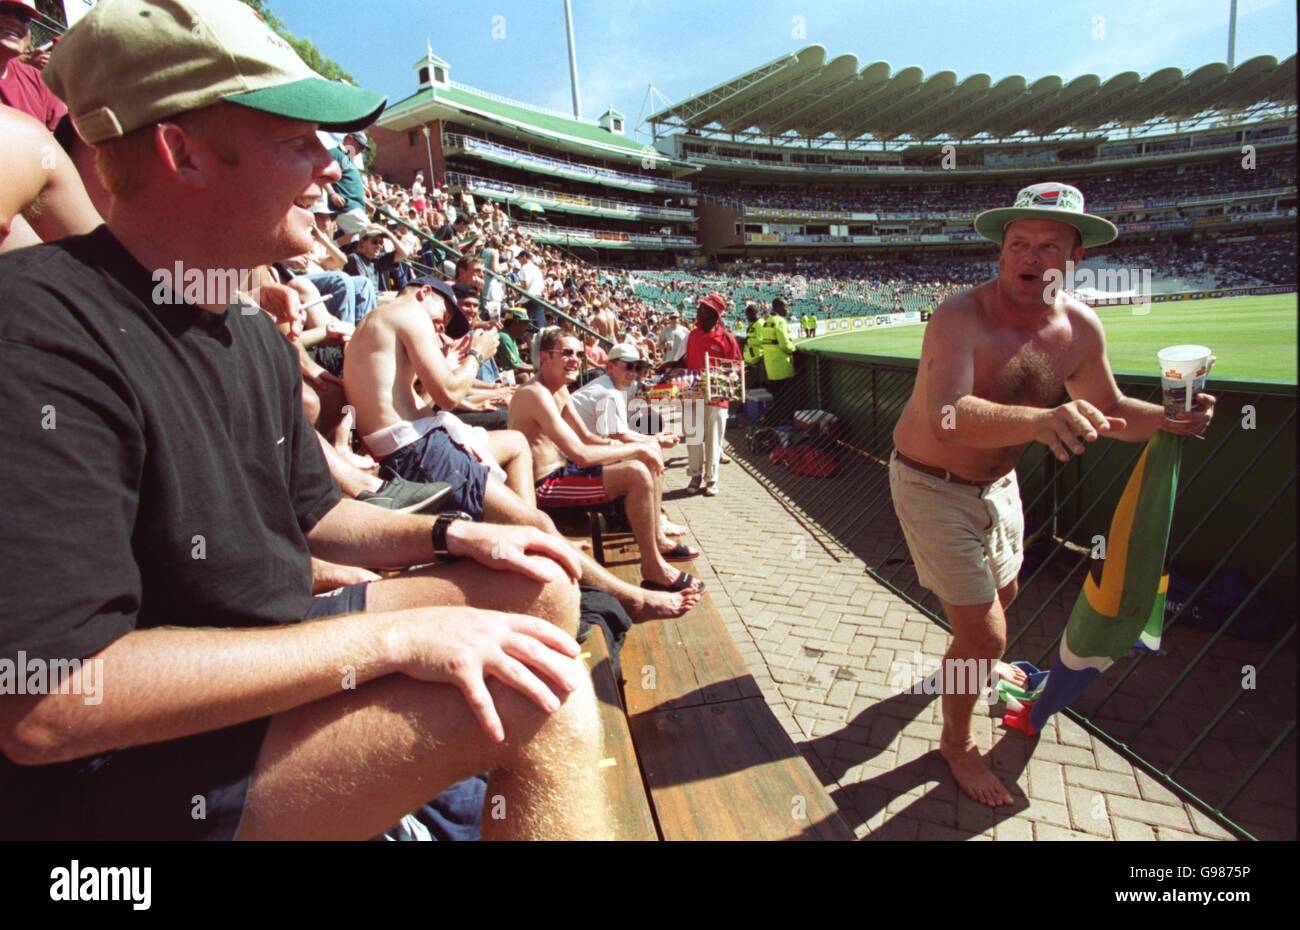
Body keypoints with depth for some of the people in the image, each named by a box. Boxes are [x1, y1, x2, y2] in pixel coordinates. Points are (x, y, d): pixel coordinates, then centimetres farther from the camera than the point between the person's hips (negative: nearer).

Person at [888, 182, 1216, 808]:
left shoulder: (1080, 328, -8)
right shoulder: (961, 317, -29)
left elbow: (1109, 411, 7)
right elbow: (945, 415, -46)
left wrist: (1166, 418, -12)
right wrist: (1040, 420, -61)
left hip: (997, 481, 7)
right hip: (933, 487, -7)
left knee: (1003, 591, 29)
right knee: (986, 635, -4)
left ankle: (972, 659, 63)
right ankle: (956, 742, 23)